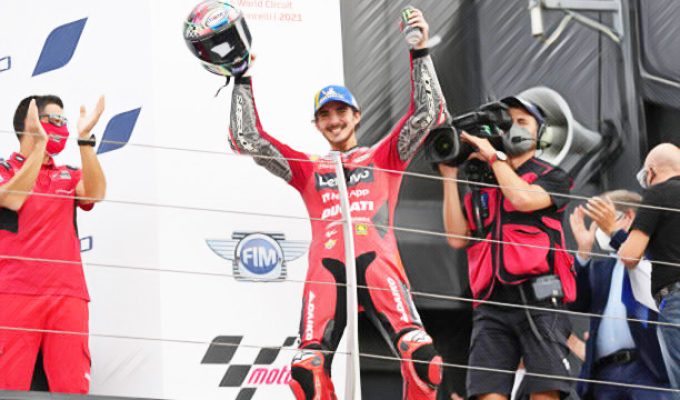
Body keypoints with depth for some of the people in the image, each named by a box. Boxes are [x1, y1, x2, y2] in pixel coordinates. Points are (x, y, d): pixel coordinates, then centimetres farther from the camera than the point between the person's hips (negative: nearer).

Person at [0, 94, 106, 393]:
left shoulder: (69, 176, 22)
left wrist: (85, 139, -7)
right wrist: (40, 143, -12)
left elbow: (95, 193, 1)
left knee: (73, 389, -5)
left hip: (68, 295, 4)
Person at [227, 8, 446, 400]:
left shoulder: (384, 157, 24)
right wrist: (241, 79, 17)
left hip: (377, 263, -1)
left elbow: (426, 113, 15)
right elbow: (249, 140, 21)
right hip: (327, 266, 1)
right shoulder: (307, 168, 26)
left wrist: (420, 53, 7)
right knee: (307, 368, -18)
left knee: (422, 354, -22)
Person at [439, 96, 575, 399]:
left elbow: (524, 199, -9)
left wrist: (494, 156, 2)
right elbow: (457, 237, 11)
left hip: (538, 298, -3)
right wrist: (450, 178, 10)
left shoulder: (552, 177, 13)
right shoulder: (480, 186, 23)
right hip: (492, 305, 3)